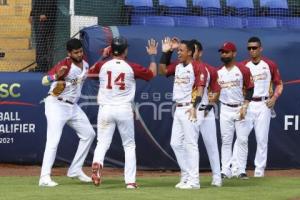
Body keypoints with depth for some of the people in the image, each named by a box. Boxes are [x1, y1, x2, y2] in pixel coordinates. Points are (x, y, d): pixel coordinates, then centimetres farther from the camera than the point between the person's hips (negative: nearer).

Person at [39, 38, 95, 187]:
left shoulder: (85, 65, 4)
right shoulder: (65, 65, -20)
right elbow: (44, 80, -31)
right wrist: (56, 76, -52)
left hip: (72, 106, 9)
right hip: (56, 105, -9)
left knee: (89, 134, 13)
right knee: (53, 140, -17)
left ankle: (75, 170, 20)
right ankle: (45, 178, -21)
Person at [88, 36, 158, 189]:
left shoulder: (102, 65, -1)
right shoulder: (132, 68, -6)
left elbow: (90, 74, 20)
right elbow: (153, 73, 8)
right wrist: (153, 55, 20)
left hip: (105, 109, 1)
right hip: (124, 109, -1)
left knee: (102, 142, 5)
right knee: (129, 145, 11)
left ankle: (97, 163, -29)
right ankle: (130, 181, 7)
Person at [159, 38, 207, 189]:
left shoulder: (197, 67, -10)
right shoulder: (178, 67, 14)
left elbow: (200, 89, -18)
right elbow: (163, 70, 23)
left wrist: (194, 106, -31)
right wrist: (166, 52, 13)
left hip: (189, 109, -9)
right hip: (178, 109, 9)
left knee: (191, 144, -8)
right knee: (176, 143, 11)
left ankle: (193, 181, -6)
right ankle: (186, 176, 20)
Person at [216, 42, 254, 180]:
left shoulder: (243, 70, -4)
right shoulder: (218, 72, 6)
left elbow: (249, 89, -3)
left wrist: (244, 107, -12)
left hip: (240, 108, -3)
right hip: (225, 109, 3)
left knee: (242, 140, -2)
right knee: (226, 141, 3)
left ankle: (241, 170, 3)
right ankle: (225, 170, 5)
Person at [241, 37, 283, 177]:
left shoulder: (270, 65, 4)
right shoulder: (243, 66, 5)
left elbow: (279, 84, 9)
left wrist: (274, 98, -6)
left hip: (263, 104, 0)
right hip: (246, 104, 0)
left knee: (262, 138, 2)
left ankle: (260, 169, 9)